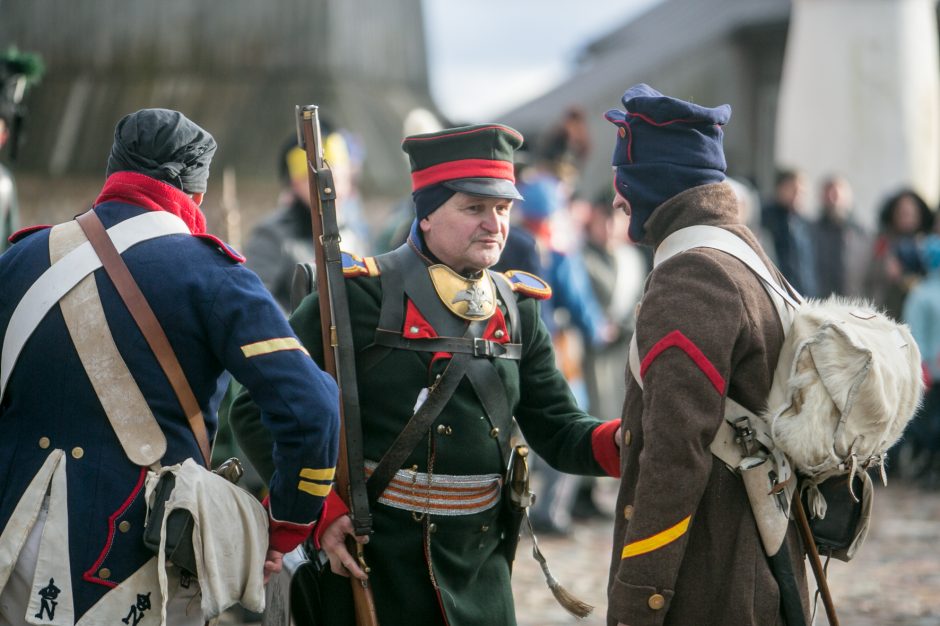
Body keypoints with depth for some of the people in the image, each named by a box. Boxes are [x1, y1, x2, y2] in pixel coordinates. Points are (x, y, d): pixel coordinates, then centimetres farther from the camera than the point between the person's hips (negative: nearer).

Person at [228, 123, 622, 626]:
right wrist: (319, 511, -17)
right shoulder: (360, 294, -9)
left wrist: (625, 442, -13)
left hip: (479, 563, 5)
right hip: (365, 554, -5)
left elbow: (560, 434, 9)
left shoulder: (517, 309, 9)